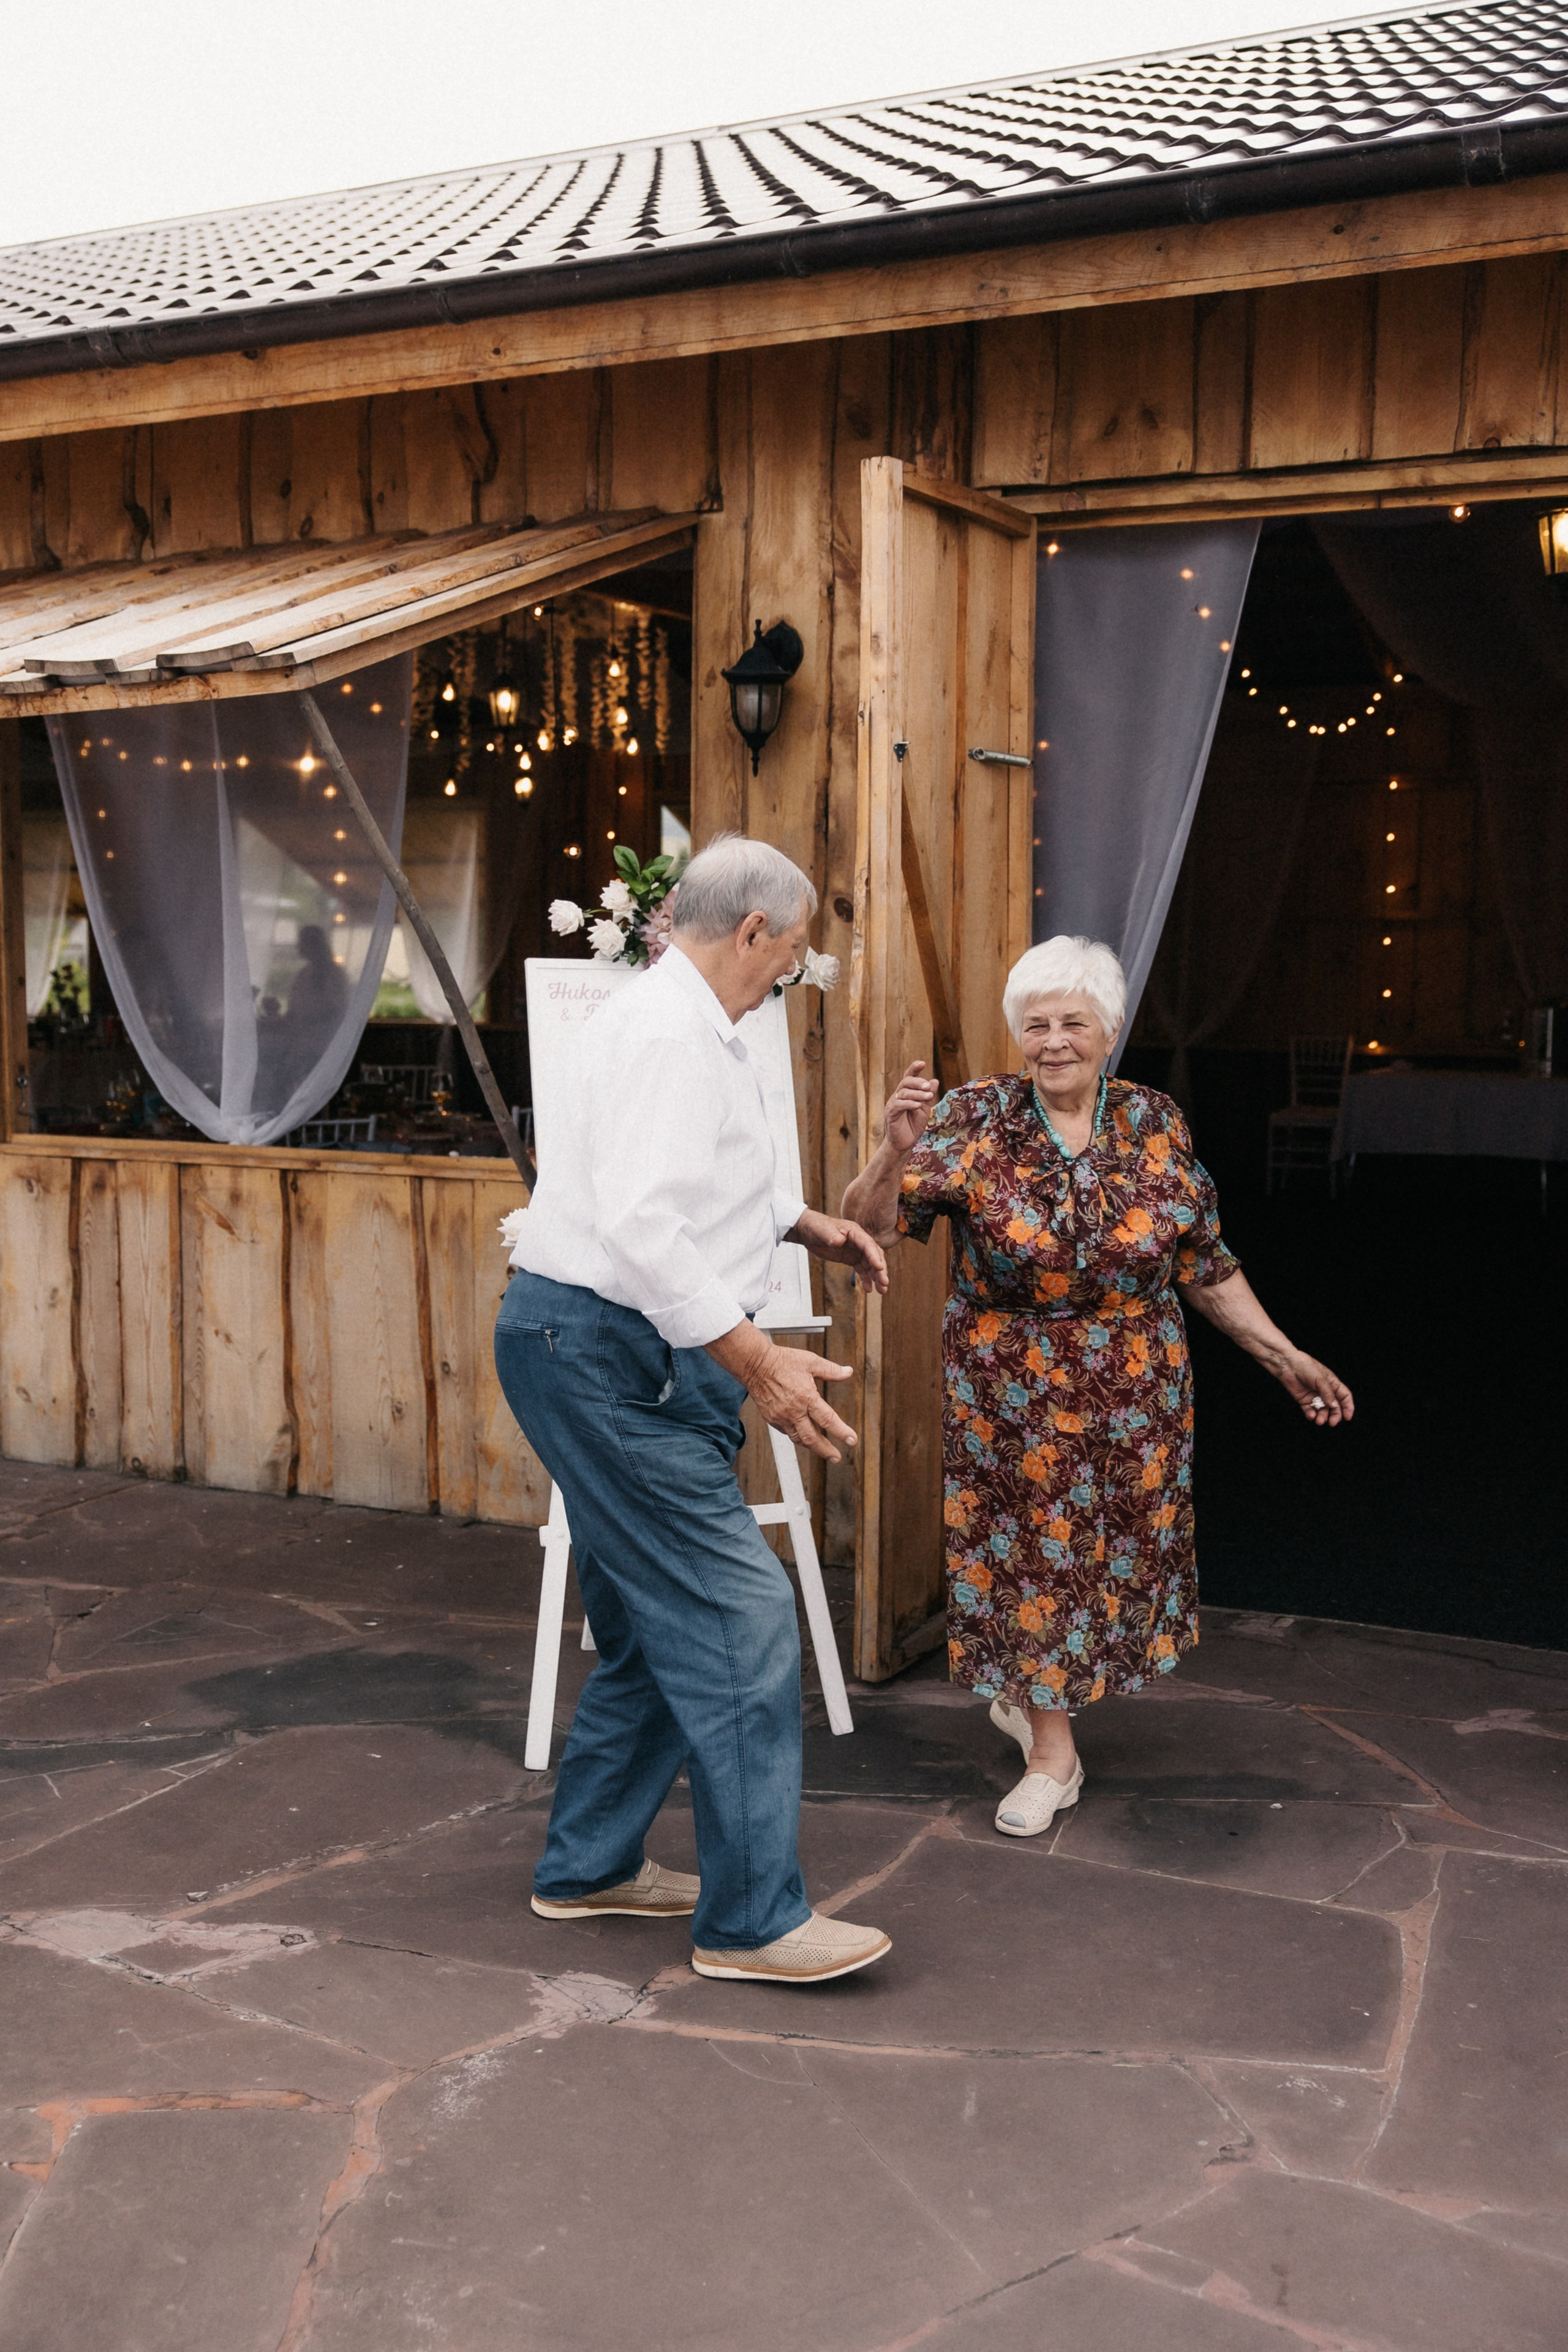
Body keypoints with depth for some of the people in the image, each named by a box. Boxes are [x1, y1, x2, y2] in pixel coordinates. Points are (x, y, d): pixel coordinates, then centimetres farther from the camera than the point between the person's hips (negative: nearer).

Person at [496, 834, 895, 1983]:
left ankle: (590, 1864, 30)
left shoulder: (693, 1027, 18)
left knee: (655, 1618, 18)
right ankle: (754, 1919, 0)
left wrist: (809, 1225, 24)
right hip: (606, 1351, -11)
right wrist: (759, 1360, -30)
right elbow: (642, 1222, -29)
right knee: (739, 1611, -8)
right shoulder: (671, 1035, -17)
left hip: (626, 1357, 11)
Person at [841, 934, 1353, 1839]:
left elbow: (1205, 1265, 5)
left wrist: (1286, 1357, 3)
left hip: (1136, 1390, 3)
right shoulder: (977, 1120, -10)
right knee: (1033, 1552, 6)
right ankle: (1052, 1748, 24)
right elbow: (871, 1226, -14)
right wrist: (897, 1154, -33)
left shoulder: (1154, 1123, -3)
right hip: (1011, 1390, -2)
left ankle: (1030, 1691, 41)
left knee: (1123, 1552, 13)